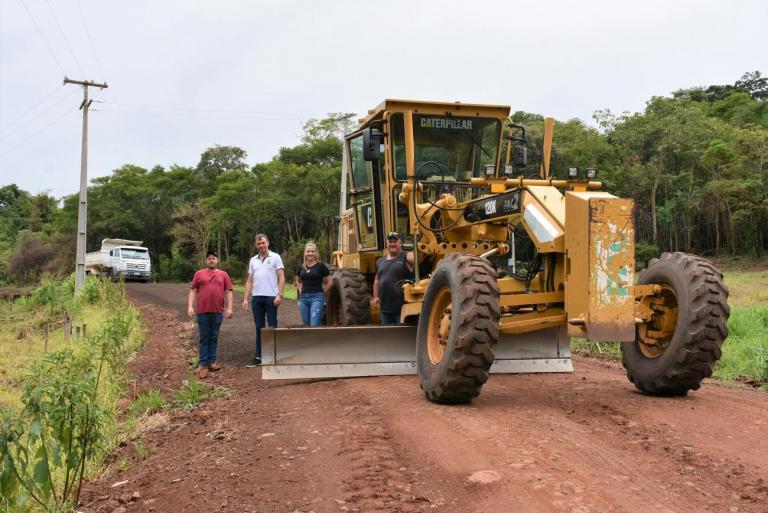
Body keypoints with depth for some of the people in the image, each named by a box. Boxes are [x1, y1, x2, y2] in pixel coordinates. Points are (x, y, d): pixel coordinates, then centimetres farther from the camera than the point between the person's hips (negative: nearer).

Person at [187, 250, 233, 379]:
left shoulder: (223, 274, 9)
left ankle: (211, 362, 14)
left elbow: (228, 292, 6)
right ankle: (202, 364, 1)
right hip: (202, 311, -1)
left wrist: (229, 308, -2)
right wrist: (190, 306, -5)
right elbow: (193, 291, 5)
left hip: (217, 311, 1)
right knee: (204, 338, 1)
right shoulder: (199, 274, 7)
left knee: (214, 337, 7)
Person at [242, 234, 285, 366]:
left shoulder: (275, 257, 0)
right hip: (256, 297, 5)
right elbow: (249, 281, 15)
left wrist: (279, 295, -15)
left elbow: (281, 278, -4)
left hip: (271, 297, -4)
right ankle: (259, 357, 12)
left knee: (272, 327, 1)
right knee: (259, 328, 8)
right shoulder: (253, 260, 14)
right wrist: (246, 298, 7)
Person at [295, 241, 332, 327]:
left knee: (314, 326, -15)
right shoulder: (301, 267, 9)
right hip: (303, 298, 5)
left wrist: (321, 292, 3)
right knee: (306, 326, 11)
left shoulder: (321, 266, -5)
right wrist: (301, 291, 13)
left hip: (317, 298, -5)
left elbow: (329, 282, 3)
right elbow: (298, 282, 27)